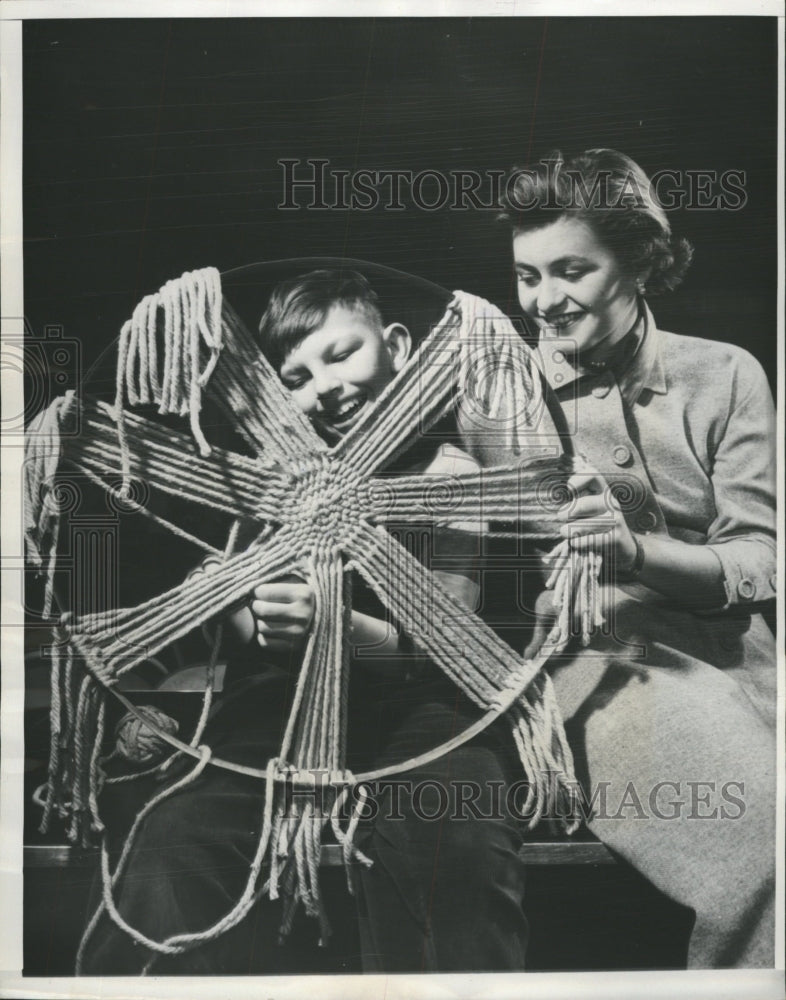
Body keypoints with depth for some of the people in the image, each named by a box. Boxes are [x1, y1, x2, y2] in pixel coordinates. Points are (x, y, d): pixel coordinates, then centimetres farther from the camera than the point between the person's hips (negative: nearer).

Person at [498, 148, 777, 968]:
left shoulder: (723, 376, 6)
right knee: (757, 824, -24)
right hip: (589, 666, -2)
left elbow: (757, 566, -2)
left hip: (720, 660, 3)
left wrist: (637, 549, -21)